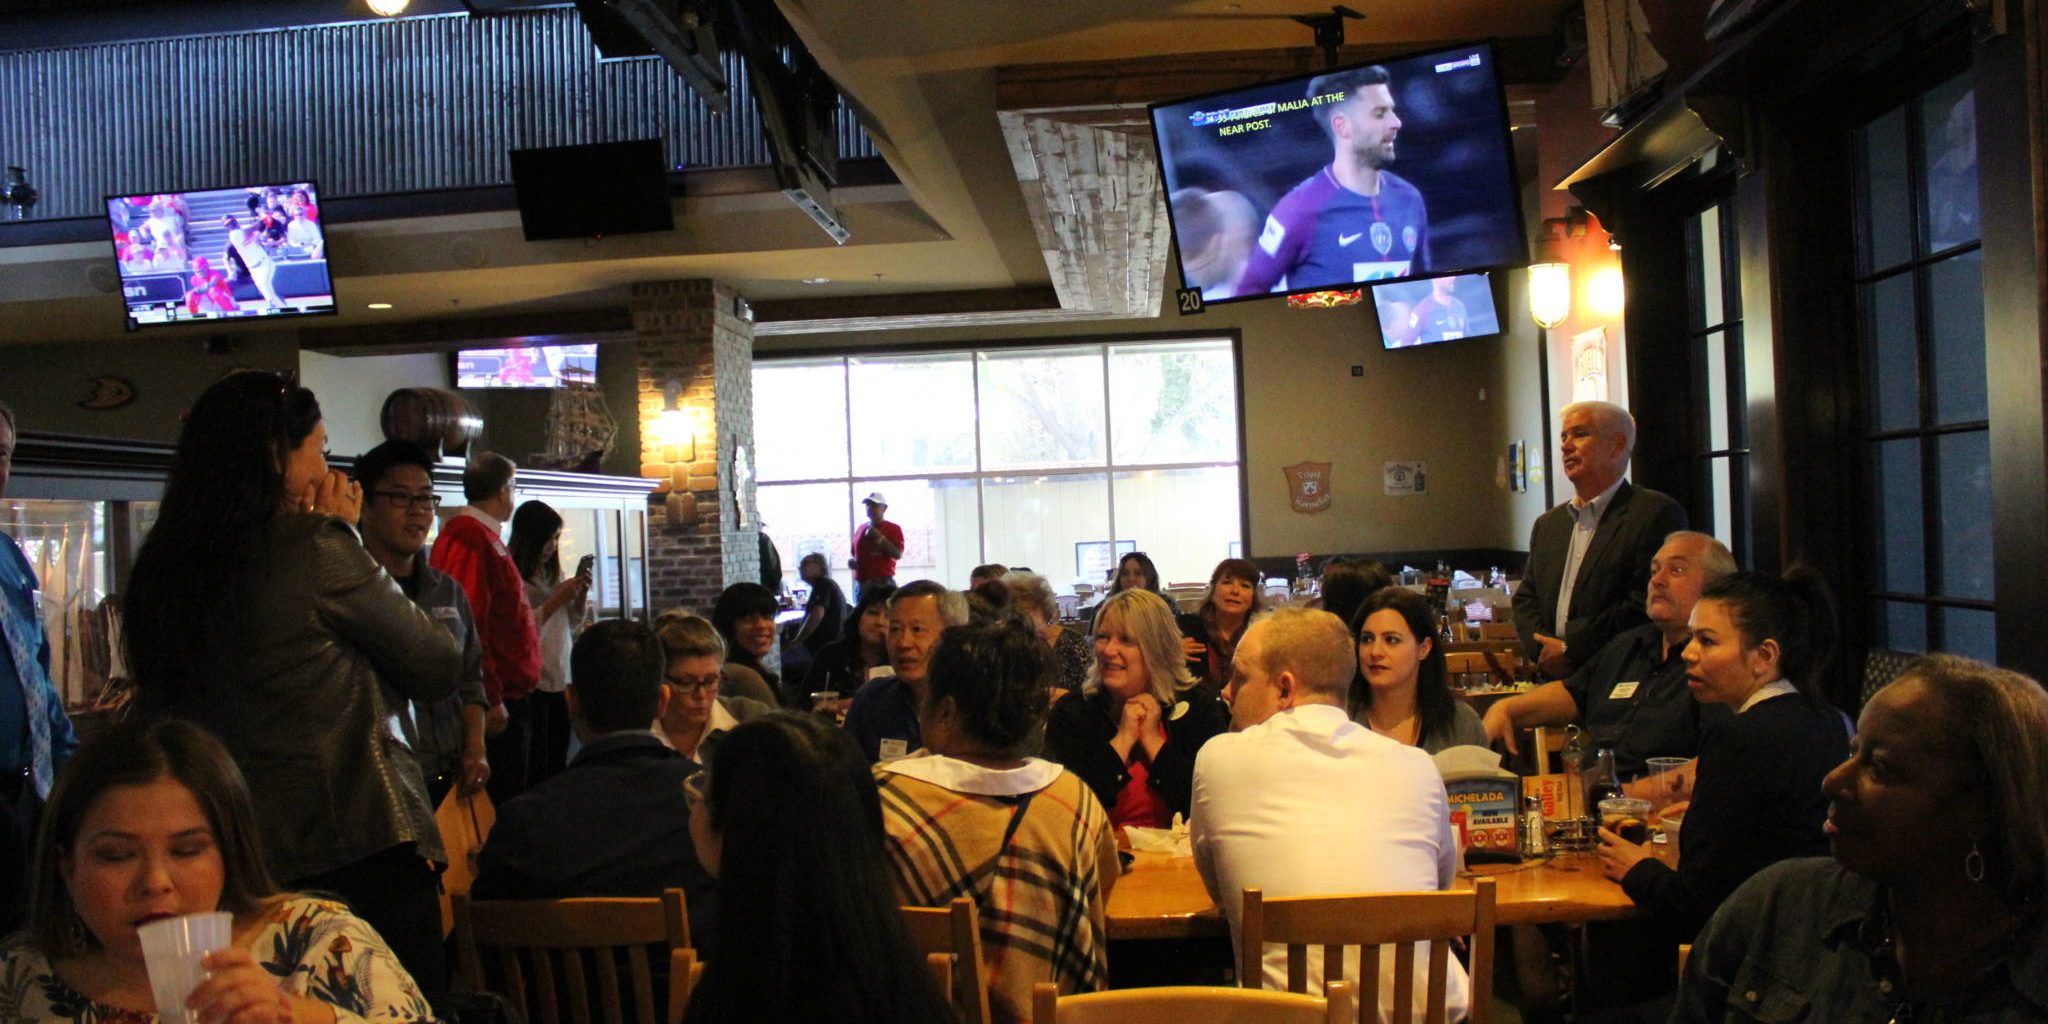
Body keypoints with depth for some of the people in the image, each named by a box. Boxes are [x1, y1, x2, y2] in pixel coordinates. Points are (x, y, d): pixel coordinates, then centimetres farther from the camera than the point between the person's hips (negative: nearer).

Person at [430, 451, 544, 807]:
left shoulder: (484, 536, 18)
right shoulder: (470, 539, -15)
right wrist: (490, 698, -22)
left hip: (508, 698, 11)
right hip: (500, 703, -11)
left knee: (509, 800, 14)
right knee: (502, 806, -7)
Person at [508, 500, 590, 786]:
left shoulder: (552, 572, 14)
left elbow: (573, 624, 20)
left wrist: (581, 594, 3)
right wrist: (557, 599, -16)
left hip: (561, 678, 7)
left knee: (558, 762, 9)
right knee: (536, 766, -2)